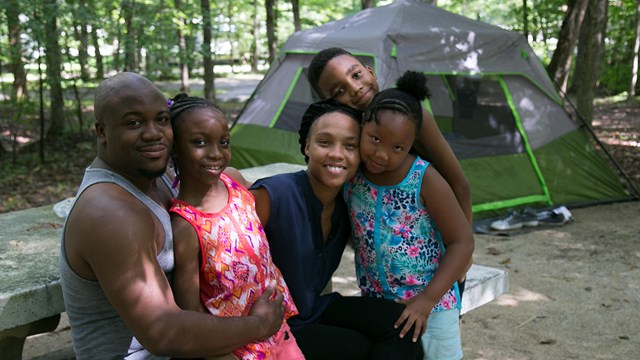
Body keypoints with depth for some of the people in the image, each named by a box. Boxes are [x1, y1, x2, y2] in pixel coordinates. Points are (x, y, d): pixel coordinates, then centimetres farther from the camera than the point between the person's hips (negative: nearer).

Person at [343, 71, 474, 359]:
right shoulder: (349, 173, -10)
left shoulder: (425, 180, -20)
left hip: (431, 307, -3)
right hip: (374, 305, 4)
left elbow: (462, 242, -15)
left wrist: (427, 299, -19)